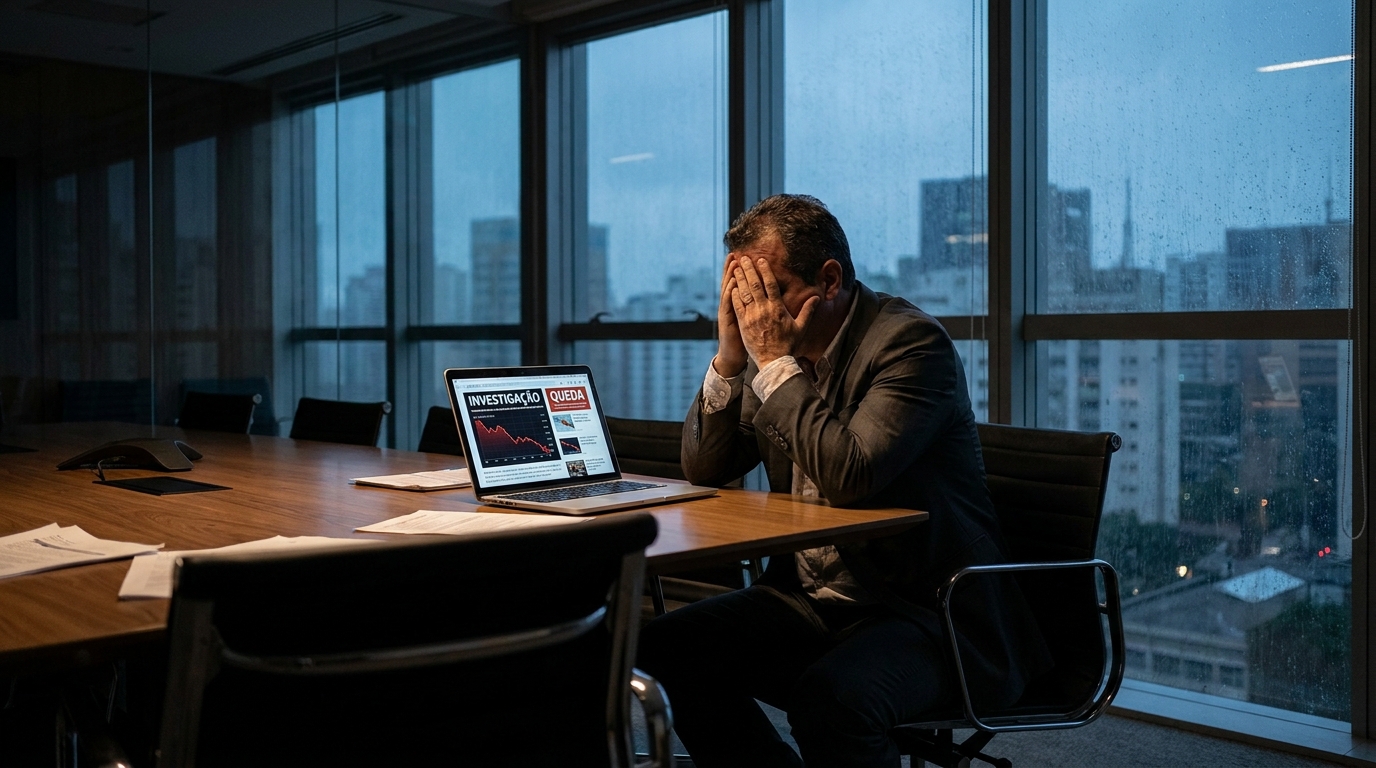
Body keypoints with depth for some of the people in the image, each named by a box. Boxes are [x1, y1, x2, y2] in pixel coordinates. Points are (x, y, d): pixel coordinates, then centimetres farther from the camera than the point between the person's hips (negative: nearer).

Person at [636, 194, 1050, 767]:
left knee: (830, 696, -35)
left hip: (925, 610, -7)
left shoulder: (912, 341, -14)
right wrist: (729, 357, -6)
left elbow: (851, 476, -28)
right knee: (663, 650, -8)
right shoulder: (776, 348, 7)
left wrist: (776, 361, -19)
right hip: (809, 599, 8)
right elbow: (702, 471, 8)